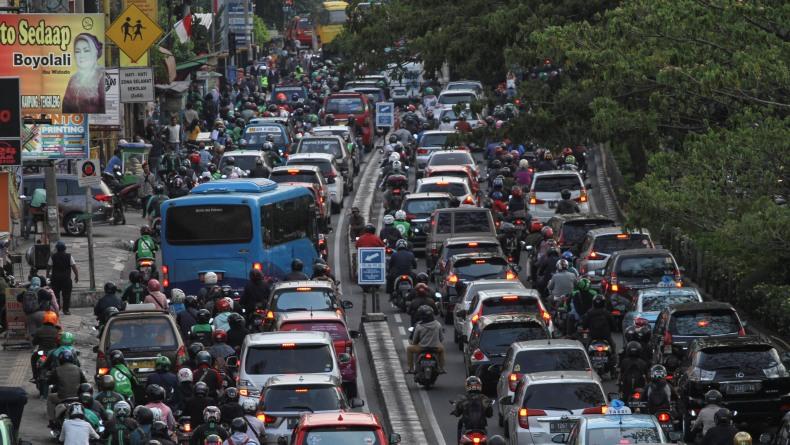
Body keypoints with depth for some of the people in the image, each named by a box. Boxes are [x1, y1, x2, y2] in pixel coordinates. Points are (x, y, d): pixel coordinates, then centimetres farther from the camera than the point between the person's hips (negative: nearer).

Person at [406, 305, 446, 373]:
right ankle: (441, 368, 36)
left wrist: (411, 342, 22)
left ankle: (411, 368, 21)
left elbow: (415, 340, -3)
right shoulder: (438, 325, -6)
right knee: (442, 349, 37)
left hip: (422, 348, -2)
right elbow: (442, 338, 4)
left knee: (409, 348, 24)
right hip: (435, 349, 2)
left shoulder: (419, 326, -14)